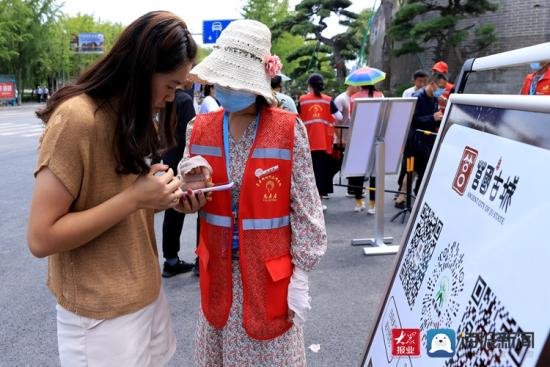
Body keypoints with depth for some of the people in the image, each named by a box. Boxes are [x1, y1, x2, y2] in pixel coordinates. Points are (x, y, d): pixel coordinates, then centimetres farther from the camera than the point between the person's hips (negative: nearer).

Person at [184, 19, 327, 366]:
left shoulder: (289, 130, -13)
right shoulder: (200, 129, -1)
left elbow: (305, 209, -10)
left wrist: (300, 277, -9)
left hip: (271, 270, -3)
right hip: (220, 270, 4)